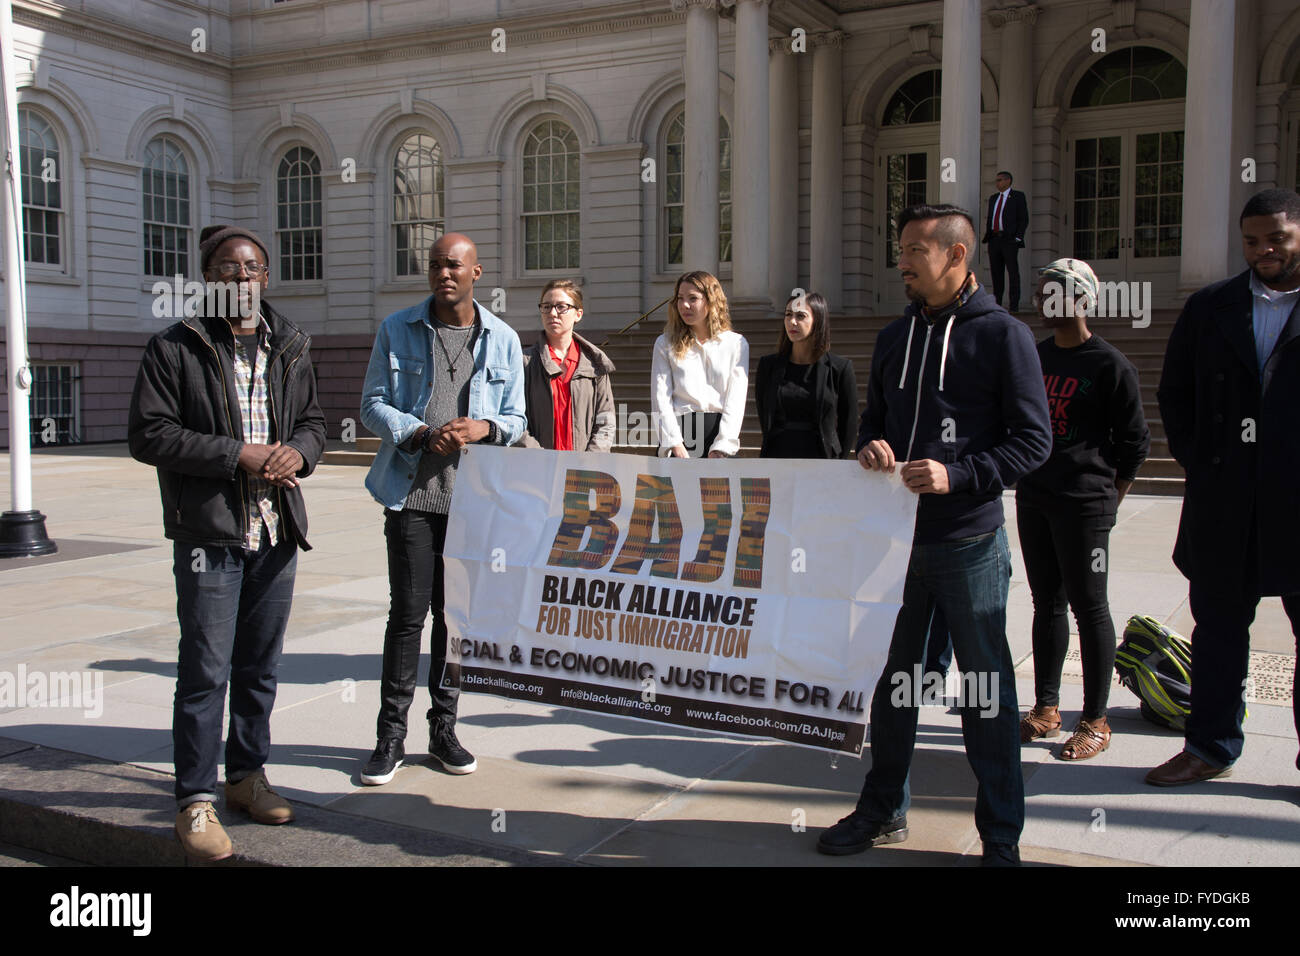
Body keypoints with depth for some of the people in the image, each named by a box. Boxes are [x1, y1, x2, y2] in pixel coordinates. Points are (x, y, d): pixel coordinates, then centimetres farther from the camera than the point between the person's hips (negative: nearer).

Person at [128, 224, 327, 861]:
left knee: (260, 666, 14)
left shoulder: (289, 349, 13)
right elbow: (148, 434, -8)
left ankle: (247, 773, 29)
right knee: (206, 671, -4)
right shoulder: (174, 349, -3)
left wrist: (297, 451, -6)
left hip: (277, 533, 5)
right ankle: (196, 801, 5)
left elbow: (313, 421, 19)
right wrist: (237, 455, -16)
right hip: (209, 534, -5)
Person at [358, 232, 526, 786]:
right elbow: (373, 405, 4)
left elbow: (515, 418, 11)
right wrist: (423, 434, -14)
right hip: (412, 491, -2)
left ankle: (444, 729, 20)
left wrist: (483, 427, -12)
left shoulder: (503, 340, 9)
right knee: (408, 612, -4)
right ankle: (391, 735, 8)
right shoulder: (397, 330, 5)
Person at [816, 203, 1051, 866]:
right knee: (891, 678, 14)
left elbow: (1033, 439, -9)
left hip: (969, 543, -5)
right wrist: (870, 446, -3)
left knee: (985, 689, 4)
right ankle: (883, 811, 30)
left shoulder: (1003, 335, -6)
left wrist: (956, 476, -21)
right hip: (896, 538, 6)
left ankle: (1001, 836, 18)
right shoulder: (894, 337, 12)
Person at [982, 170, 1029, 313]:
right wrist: (987, 236, 9)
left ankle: (1014, 305, -8)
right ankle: (997, 303, 7)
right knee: (996, 272, 4)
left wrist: (1018, 238, -11)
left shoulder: (1018, 196, 2)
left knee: (1013, 271, -7)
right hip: (994, 239, 6)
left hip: (1010, 239, -6)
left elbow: (1024, 219, -2)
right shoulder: (993, 198, 19)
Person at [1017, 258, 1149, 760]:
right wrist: (1029, 480, 14)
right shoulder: (1035, 355, 11)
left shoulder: (1110, 365, -8)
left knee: (1089, 606, 0)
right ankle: (1046, 708, 22)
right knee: (1046, 602, 13)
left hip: (1084, 503, -6)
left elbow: (1133, 441, -4)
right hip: (1032, 498, 7)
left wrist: (1108, 500, -3)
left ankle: (1095, 720, 9)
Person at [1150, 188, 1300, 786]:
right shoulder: (1209, 308, 10)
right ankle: (1211, 746, 25)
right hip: (1223, 502, 3)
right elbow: (1174, 395, 13)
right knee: (1218, 629, 12)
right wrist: (1199, 464, 3)